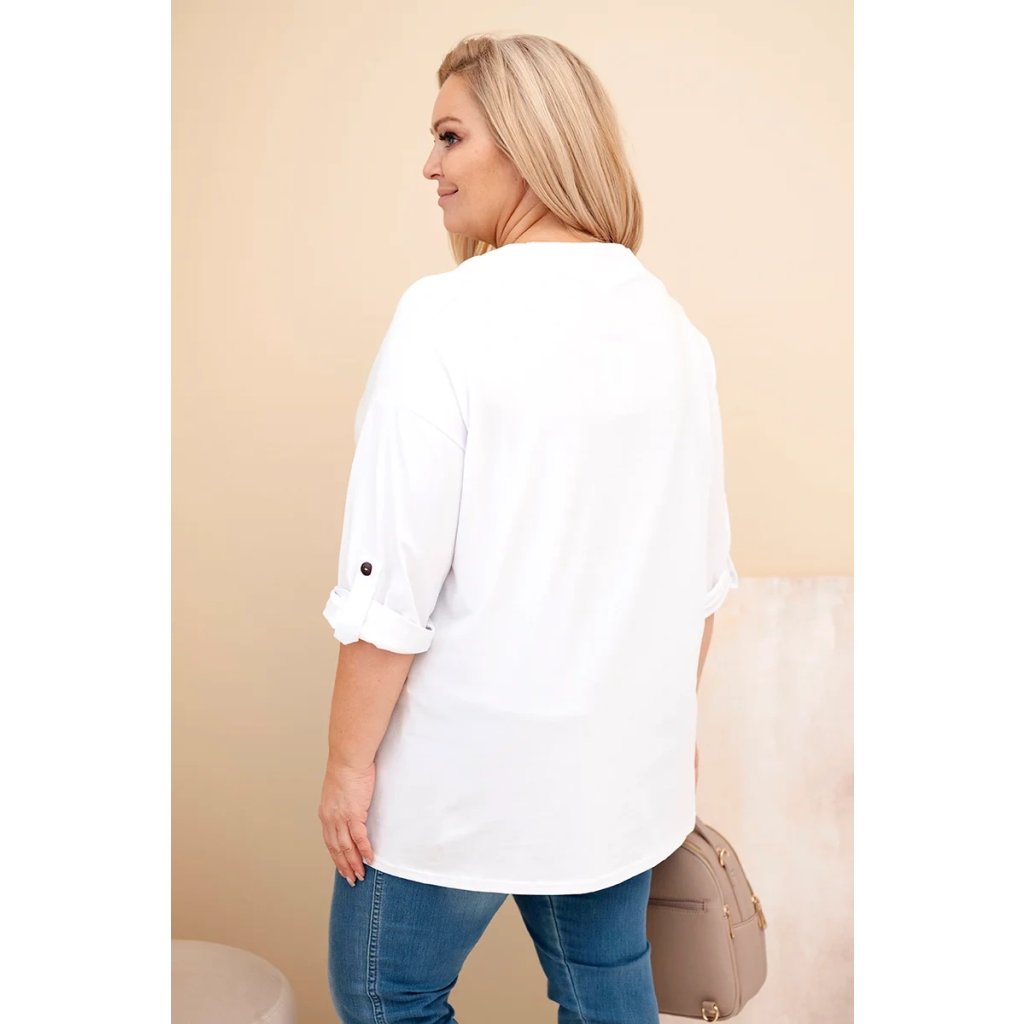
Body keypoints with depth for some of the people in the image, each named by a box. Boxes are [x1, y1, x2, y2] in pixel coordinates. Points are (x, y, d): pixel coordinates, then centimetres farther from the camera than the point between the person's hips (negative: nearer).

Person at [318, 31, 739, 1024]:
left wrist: (349, 760, -7)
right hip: (626, 765, 6)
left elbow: (393, 580, -19)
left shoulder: (450, 315, -17)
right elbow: (704, 568, 7)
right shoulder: (670, 321, 2)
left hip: (466, 771, -6)